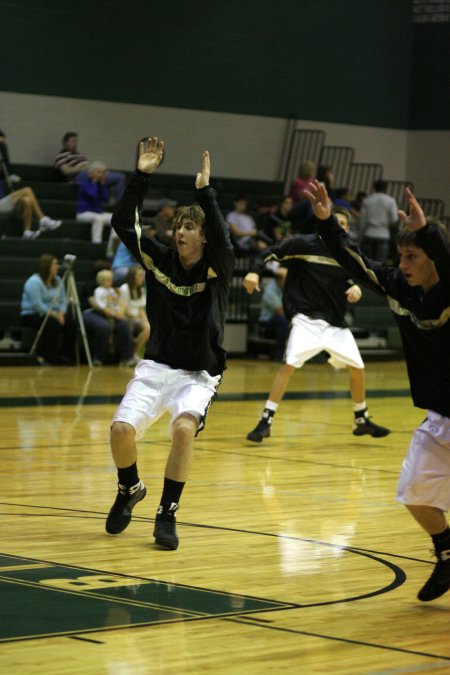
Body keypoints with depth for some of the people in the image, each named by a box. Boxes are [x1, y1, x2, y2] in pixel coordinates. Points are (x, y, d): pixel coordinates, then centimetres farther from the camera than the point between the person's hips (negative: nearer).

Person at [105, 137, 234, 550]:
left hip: (199, 374, -3)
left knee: (184, 428, -30)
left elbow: (223, 243, -29)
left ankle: (167, 513, -13)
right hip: (156, 367, 3)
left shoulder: (217, 268, -7)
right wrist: (142, 176, -15)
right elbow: (123, 224, -7)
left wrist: (205, 191, -30)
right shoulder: (160, 260, 1)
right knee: (121, 430, -17)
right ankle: (130, 490, 16)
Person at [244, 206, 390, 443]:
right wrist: (254, 271, -23)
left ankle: (362, 420, 29)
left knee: (357, 368, 8)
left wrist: (356, 288, -7)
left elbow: (353, 278, 16)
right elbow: (269, 253, -5)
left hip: (336, 322, 5)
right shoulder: (303, 244, -7)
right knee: (289, 364, -20)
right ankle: (265, 421, -13)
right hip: (307, 318, -5)